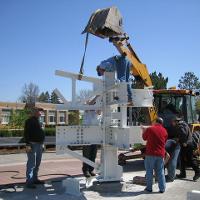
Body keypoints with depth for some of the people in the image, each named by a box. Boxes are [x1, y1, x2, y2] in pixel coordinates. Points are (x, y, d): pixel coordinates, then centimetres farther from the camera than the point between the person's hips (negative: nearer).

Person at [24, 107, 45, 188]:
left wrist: (42, 143, 20)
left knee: (37, 163, 14)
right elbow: (26, 134, -17)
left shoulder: (37, 121, 17)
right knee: (31, 163, -8)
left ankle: (35, 179, 23)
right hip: (32, 144, -9)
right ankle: (29, 181, -6)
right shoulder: (29, 121, -10)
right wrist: (28, 145, -23)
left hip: (39, 144, 9)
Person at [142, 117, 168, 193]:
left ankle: (149, 188, 12)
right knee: (160, 172, 10)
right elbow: (165, 141, 15)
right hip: (161, 154, 3)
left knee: (149, 171, 7)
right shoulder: (164, 131, 3)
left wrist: (144, 131, 26)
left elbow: (144, 138, 8)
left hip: (150, 153, -3)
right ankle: (162, 188, 12)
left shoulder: (150, 129, -8)